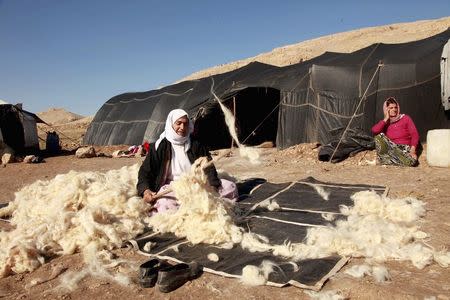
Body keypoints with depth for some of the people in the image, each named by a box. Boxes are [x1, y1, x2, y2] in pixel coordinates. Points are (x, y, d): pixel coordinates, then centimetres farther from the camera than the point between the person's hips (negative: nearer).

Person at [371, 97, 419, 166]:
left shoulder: (405, 118, 10)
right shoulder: (385, 123, 11)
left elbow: (414, 134, 2)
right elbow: (374, 131, -12)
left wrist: (413, 149, -14)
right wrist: (386, 119, -3)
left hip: (405, 148, 0)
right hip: (392, 148, 1)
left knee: (412, 161, -36)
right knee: (380, 136, -25)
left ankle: (387, 160, -19)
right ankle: (383, 157, -23)